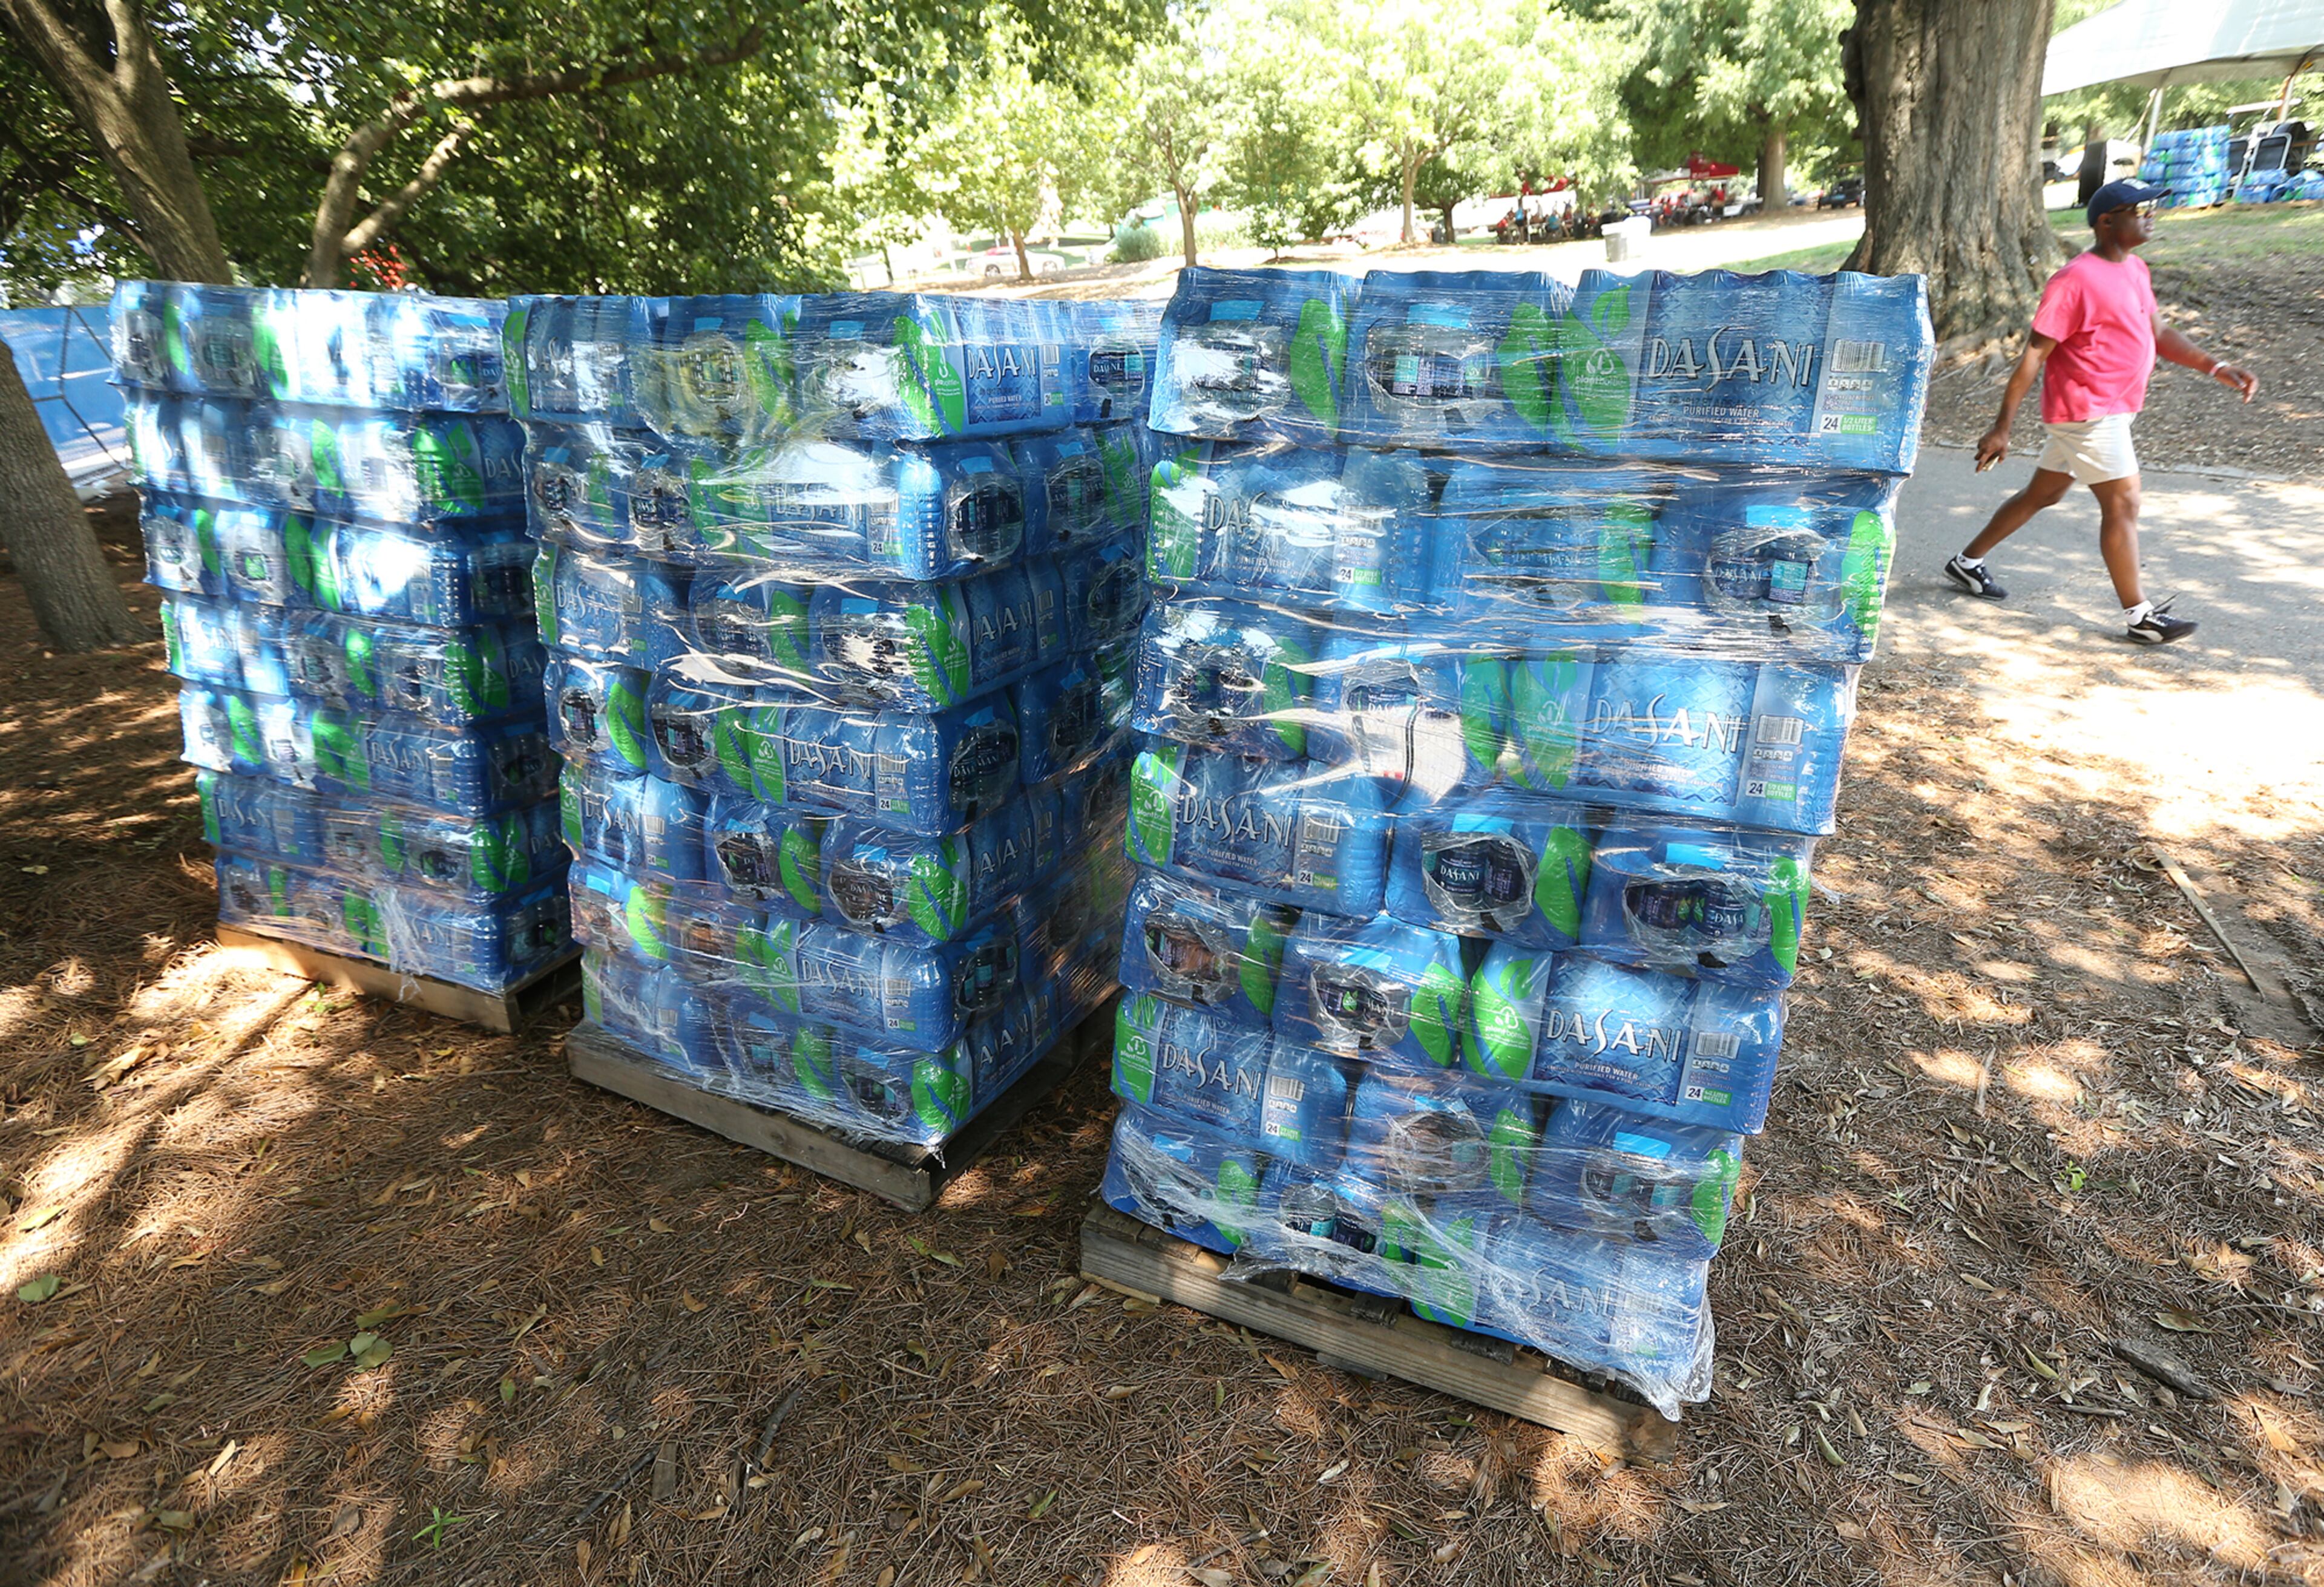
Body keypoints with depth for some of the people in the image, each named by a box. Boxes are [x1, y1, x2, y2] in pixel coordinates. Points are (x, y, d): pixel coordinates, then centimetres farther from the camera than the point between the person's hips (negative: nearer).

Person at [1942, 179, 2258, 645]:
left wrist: (2216, 368, 5)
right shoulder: (2076, 281, -18)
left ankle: (1968, 563, 29)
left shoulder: (2134, 269, 12)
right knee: (2123, 504, -6)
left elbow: (2159, 333, 17)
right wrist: (2002, 428, -21)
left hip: (2112, 410, 10)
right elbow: (2034, 356, -19)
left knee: (2043, 494, 17)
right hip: (2087, 412, -10)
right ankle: (2140, 616, 1)